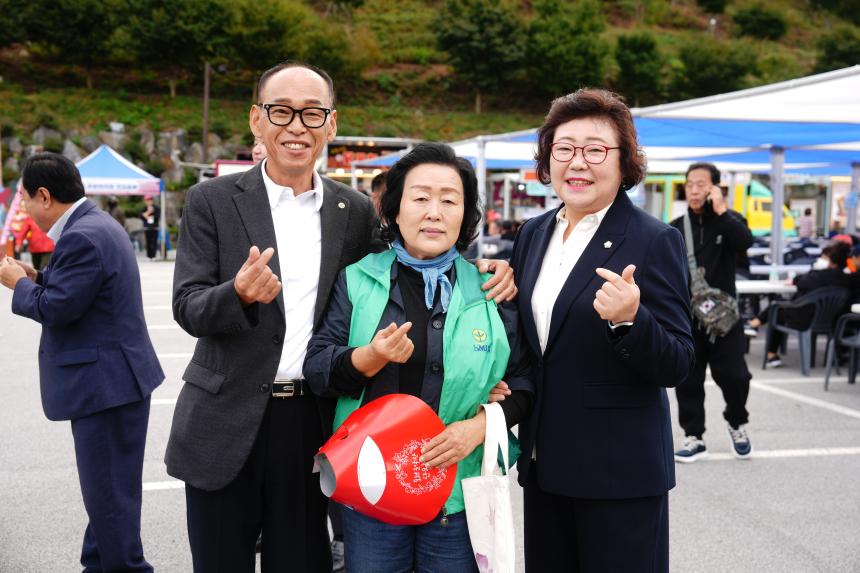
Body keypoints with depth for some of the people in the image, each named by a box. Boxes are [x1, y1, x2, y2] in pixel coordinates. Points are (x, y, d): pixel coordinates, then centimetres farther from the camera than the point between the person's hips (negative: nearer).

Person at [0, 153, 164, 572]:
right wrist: (37, 277, 7)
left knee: (108, 492, -1)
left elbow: (56, 308, -21)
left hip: (106, 382, -11)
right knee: (106, 486, 20)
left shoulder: (81, 237, -20)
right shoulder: (96, 224, 14)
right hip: (113, 377, 11)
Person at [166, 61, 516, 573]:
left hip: (310, 426, 2)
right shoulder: (213, 201, -2)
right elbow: (188, 309, -7)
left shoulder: (355, 211, 5)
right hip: (227, 424, -1)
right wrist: (238, 294, -30)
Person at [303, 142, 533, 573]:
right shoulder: (357, 280, 4)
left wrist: (479, 425, -12)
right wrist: (369, 358, -18)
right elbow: (315, 369, 0)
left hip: (460, 494, 0)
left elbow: (522, 381, 5)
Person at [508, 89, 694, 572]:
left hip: (621, 469, -5)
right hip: (545, 464, 6)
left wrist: (629, 320, -31)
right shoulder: (533, 234, 7)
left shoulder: (654, 240, -11)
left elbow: (678, 366, -14)